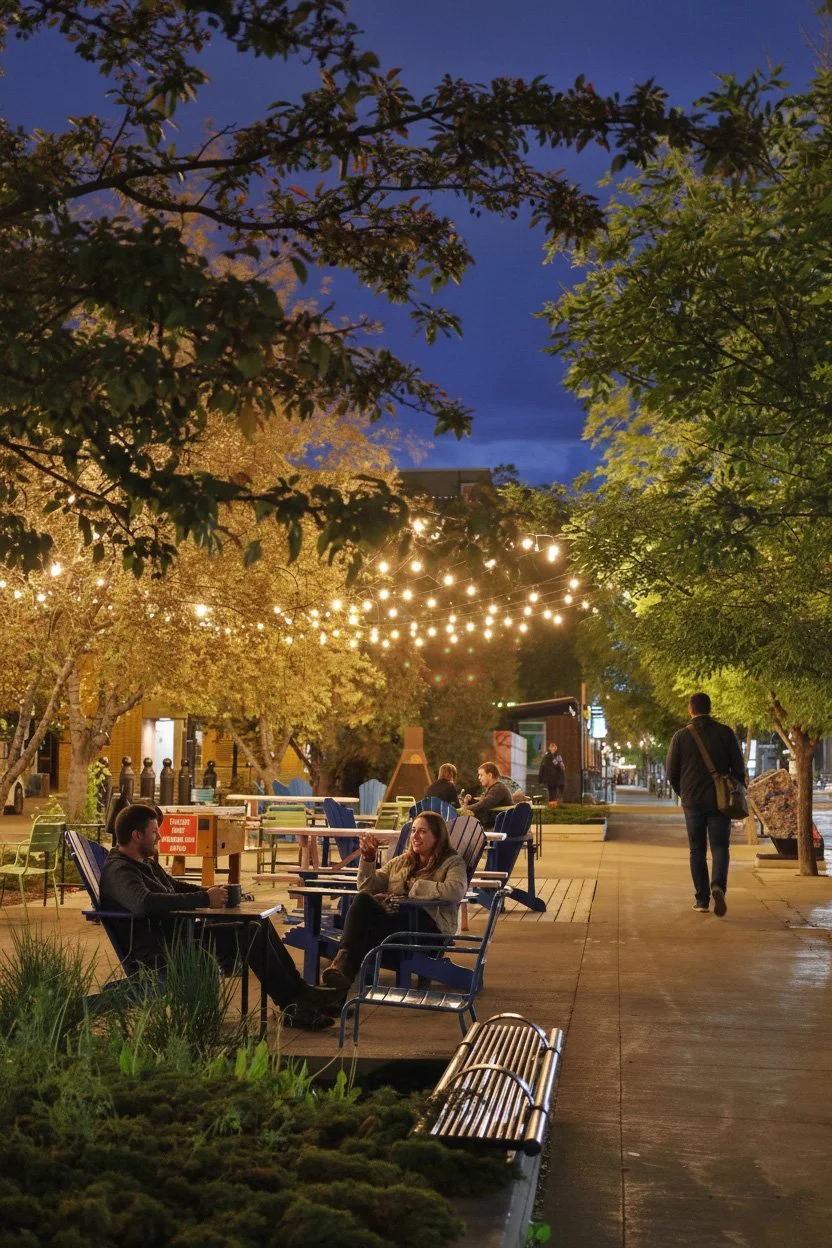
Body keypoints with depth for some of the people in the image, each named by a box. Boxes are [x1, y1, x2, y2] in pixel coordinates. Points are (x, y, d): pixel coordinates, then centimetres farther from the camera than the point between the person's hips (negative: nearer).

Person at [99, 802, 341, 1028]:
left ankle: (300, 993, 1)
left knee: (260, 926, -1)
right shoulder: (118, 870, -15)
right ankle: (293, 1007, -10)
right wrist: (205, 899, -29)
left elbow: (175, 885, 34)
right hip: (160, 951, -10)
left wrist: (210, 892, 12)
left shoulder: (145, 862, 18)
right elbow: (145, 903, -34)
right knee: (249, 936, -20)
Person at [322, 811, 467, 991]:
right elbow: (367, 887, 23)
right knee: (363, 899, -31)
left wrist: (415, 888, -8)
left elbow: (455, 891, -12)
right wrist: (368, 858, 7)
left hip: (426, 920, -5)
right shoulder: (400, 862, 30)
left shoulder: (453, 862, 12)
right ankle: (343, 962, -46)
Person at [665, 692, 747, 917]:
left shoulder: (681, 735, -2)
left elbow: (671, 771, 1)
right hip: (720, 800, 0)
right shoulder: (725, 732, -2)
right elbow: (739, 766, -3)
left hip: (692, 802, 0)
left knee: (697, 850, 10)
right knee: (720, 847, 5)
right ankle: (718, 886, -20)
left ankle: (702, 900, 9)